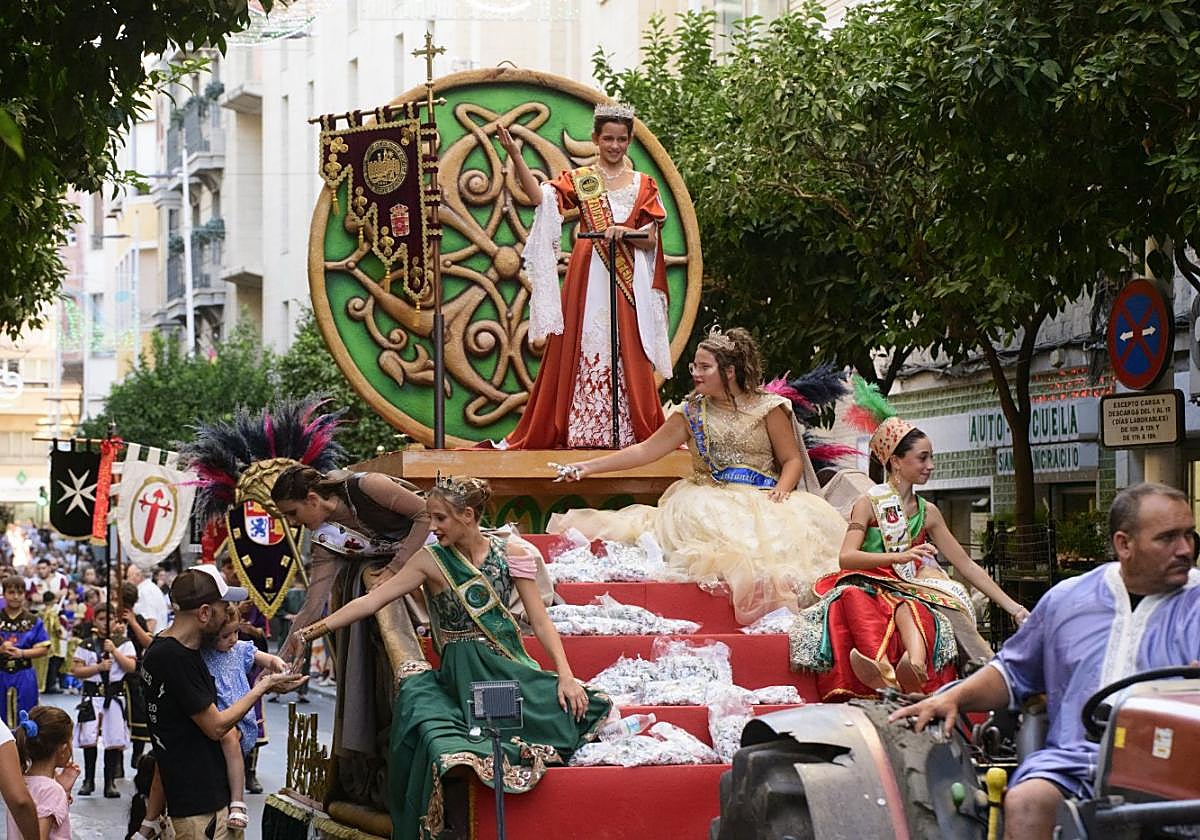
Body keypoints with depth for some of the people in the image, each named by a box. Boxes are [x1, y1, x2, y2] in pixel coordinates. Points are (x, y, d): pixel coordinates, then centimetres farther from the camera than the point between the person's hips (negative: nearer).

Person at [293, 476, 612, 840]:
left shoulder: (510, 554, 2)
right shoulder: (431, 560, 1)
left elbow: (540, 621, 2)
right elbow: (371, 601, 0)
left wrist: (565, 675, -10)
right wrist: (317, 629, -7)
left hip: (509, 667, 1)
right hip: (460, 676, -1)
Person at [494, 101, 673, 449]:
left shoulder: (644, 185, 12)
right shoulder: (578, 180, 7)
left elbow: (651, 239, 6)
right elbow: (539, 196, -13)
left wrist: (625, 233, -15)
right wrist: (516, 158, -25)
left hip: (627, 280, 1)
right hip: (586, 278, -1)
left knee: (627, 355, 0)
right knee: (581, 347, -3)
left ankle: (630, 431, 2)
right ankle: (581, 431, -1)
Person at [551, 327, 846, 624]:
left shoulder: (767, 408, 5)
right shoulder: (691, 413, 12)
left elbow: (792, 460, 5)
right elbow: (645, 451, 11)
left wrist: (782, 489, -17)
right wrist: (590, 467, 5)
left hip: (761, 499, -2)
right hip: (708, 498, 2)